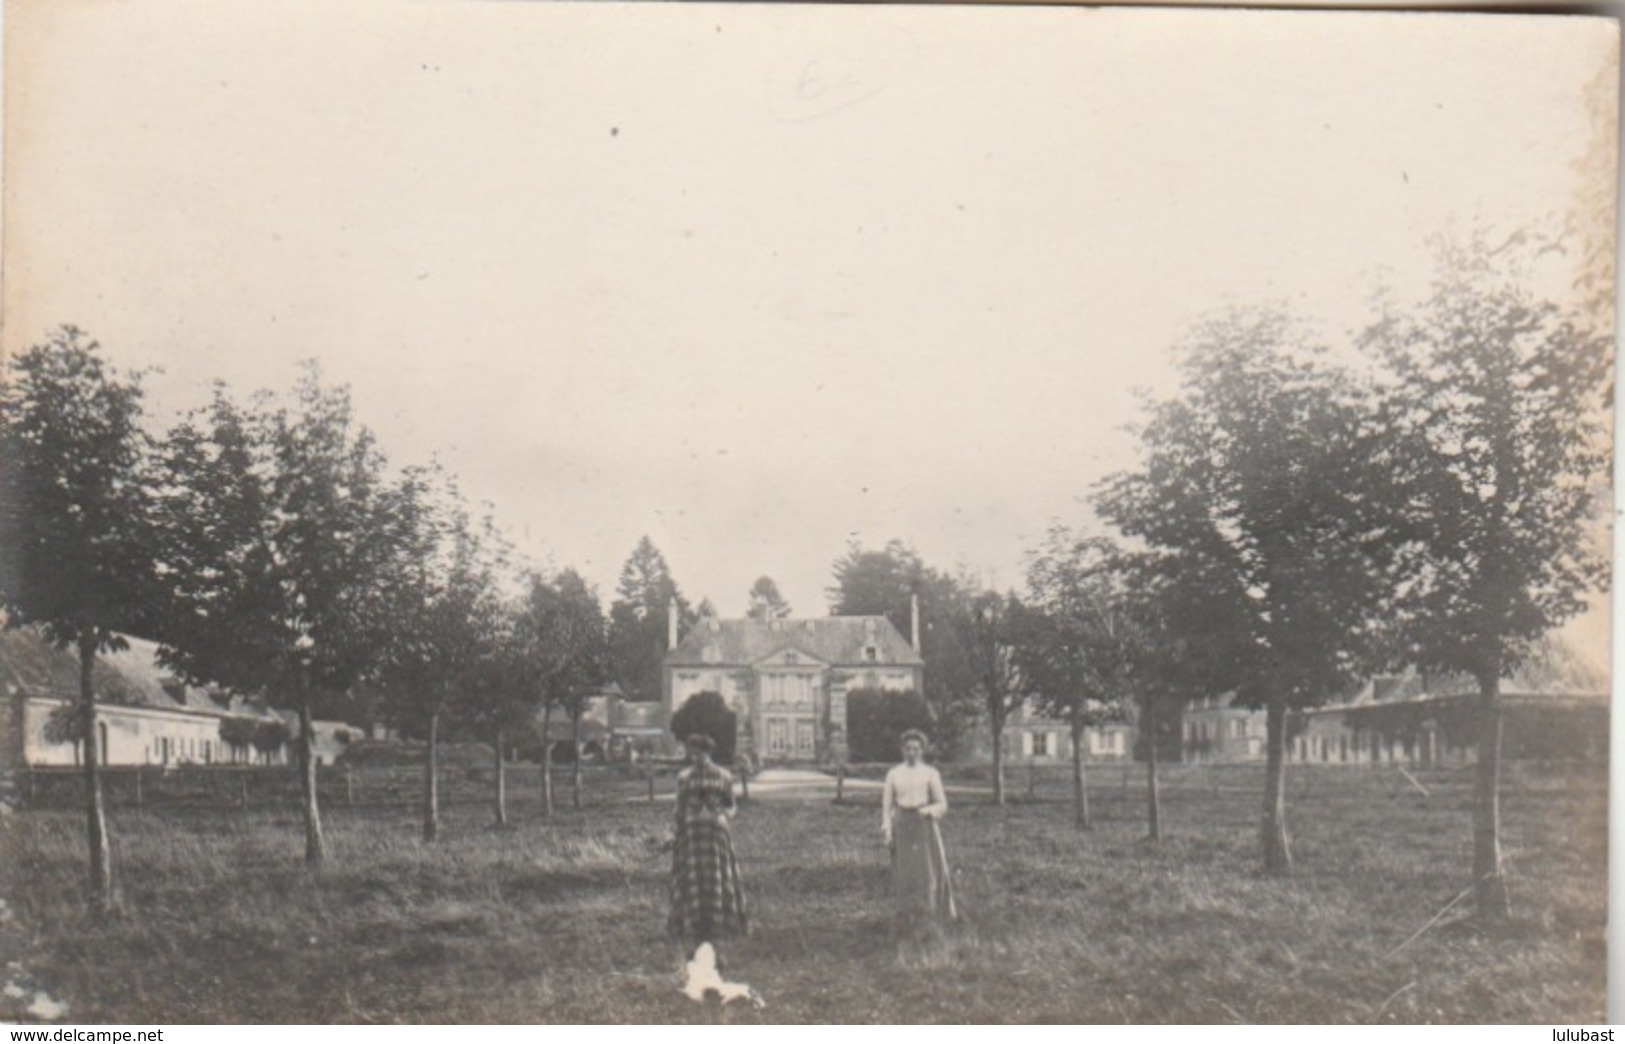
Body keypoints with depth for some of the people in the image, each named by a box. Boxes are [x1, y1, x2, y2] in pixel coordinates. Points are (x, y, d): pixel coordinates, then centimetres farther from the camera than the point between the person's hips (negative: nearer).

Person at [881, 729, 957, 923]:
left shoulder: (930, 773, 3)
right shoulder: (893, 774, 8)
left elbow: (942, 805, 3)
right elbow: (886, 804, 8)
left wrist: (927, 811, -16)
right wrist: (887, 830, -2)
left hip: (924, 825, -1)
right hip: (902, 825, 1)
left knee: (929, 868, -5)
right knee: (904, 869, 0)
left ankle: (933, 910, 1)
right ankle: (908, 912, 5)